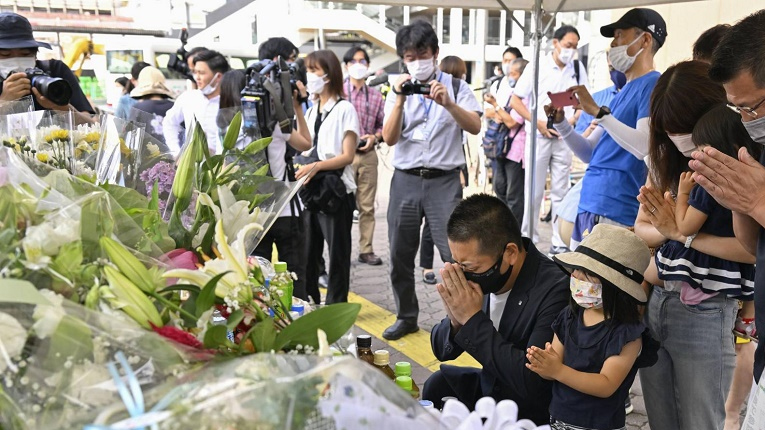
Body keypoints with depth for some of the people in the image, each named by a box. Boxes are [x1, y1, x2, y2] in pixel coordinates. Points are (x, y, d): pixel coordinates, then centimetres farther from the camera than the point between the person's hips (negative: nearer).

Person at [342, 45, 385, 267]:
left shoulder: (375, 95, 10)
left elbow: (383, 124, 13)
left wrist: (375, 137, -6)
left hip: (368, 155, 3)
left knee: (367, 205, 6)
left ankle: (366, 250, 15)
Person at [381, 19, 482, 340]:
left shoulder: (455, 86, 4)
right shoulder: (399, 89, 10)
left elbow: (475, 127, -8)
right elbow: (389, 138, -1)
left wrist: (448, 103, -22)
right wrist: (400, 99, -13)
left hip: (444, 180, -3)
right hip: (406, 180, 3)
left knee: (456, 253, -11)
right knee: (400, 255, 7)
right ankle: (406, 316, 23)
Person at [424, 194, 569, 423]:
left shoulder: (555, 290, -25)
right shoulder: (478, 271, -8)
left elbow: (531, 381, -29)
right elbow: (442, 350, 2)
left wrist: (473, 319, -28)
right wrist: (456, 320, -20)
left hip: (531, 413, -6)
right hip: (489, 388, 6)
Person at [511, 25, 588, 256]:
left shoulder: (577, 67, 5)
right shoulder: (538, 66, -4)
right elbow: (515, 100, -3)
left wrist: (573, 120, -7)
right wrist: (538, 123, -10)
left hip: (564, 138, 2)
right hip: (539, 136, -2)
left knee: (560, 192, 6)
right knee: (534, 191, 2)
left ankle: (559, 243, 11)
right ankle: (528, 238, 14)